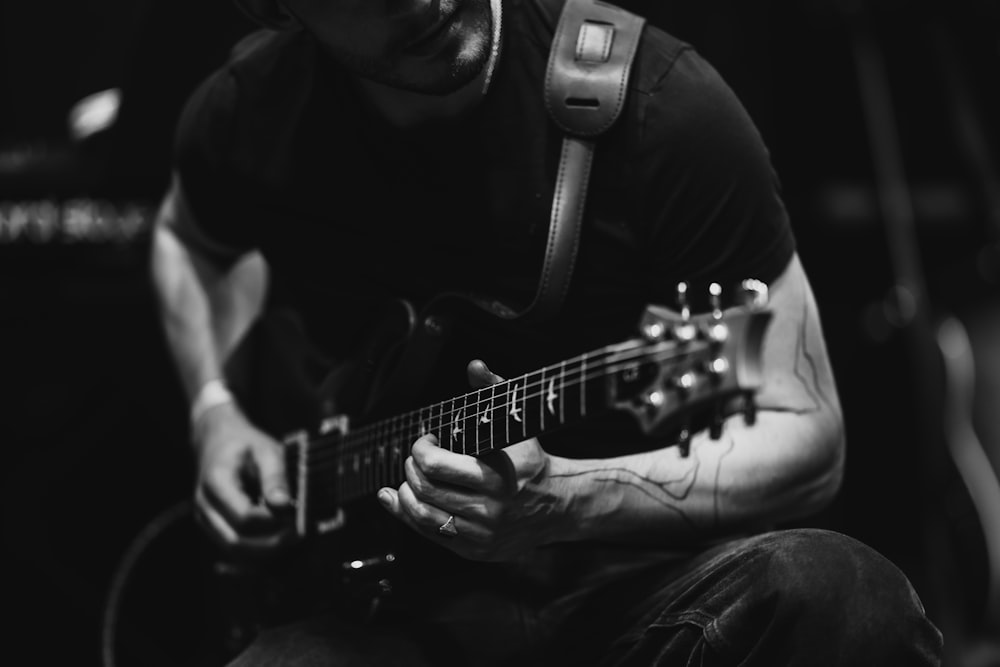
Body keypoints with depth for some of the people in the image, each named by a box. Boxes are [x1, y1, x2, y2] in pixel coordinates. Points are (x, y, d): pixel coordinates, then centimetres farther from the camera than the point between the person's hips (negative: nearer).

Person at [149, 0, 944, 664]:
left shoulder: (659, 103, -14)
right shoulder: (246, 120, -2)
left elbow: (805, 434, -10)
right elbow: (193, 241, 26)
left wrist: (558, 500, -26)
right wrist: (216, 411, 8)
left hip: (634, 564, -1)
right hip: (400, 596, 2)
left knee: (831, 593, -35)